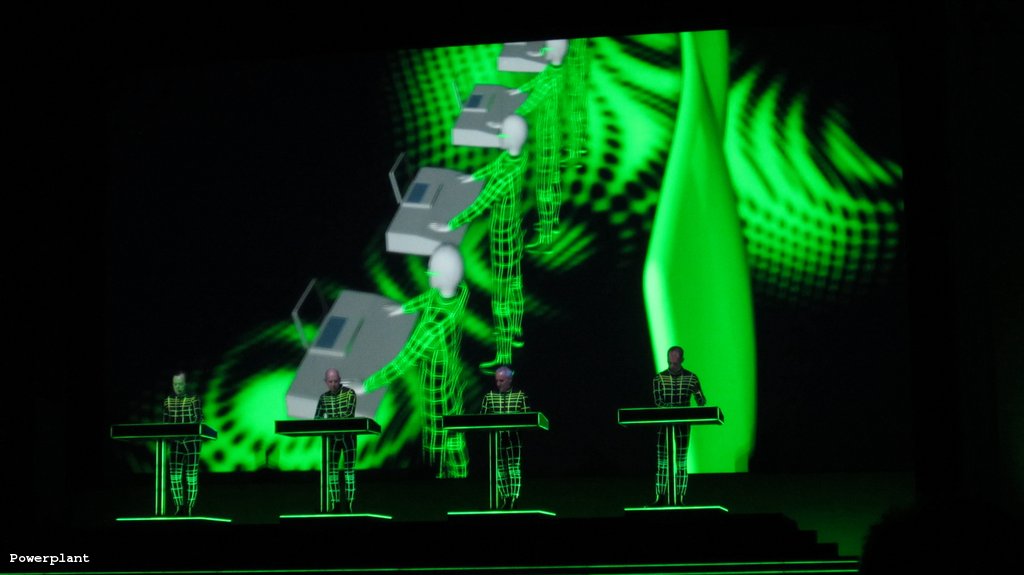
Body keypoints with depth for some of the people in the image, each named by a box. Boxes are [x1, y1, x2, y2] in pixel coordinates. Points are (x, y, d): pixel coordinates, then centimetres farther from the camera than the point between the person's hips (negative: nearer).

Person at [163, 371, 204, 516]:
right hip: (176, 442, 4)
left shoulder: (193, 398, -3)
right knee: (174, 474, -5)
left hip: (192, 441, -3)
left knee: (191, 475, -2)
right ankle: (178, 507, 3)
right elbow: (166, 421, 13)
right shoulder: (168, 400, 9)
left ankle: (189, 508, 4)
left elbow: (198, 419, -8)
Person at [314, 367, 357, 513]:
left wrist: (330, 419, -30)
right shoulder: (324, 397, 7)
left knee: (349, 468, -5)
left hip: (348, 435, -4)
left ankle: (349, 504, -5)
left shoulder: (349, 393, -6)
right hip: (332, 437, 4)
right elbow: (317, 418, 5)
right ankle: (334, 505, 2)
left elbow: (350, 413, -19)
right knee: (331, 469, -1)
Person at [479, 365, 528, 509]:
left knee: (514, 468, -8)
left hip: (514, 438, -3)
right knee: (500, 469, 6)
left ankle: (514, 499, -7)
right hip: (495, 438, 3)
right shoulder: (489, 396, 8)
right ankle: (504, 498, 15)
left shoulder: (520, 396, 2)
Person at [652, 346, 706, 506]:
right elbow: (658, 402, -5)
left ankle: (678, 499, 5)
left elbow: (701, 401, 1)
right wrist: (673, 408, -21)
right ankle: (661, 497, 7)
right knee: (662, 461, 1)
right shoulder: (659, 378, 2)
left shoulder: (691, 377, 1)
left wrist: (698, 396, -23)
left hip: (683, 424, -1)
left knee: (681, 461, 1)